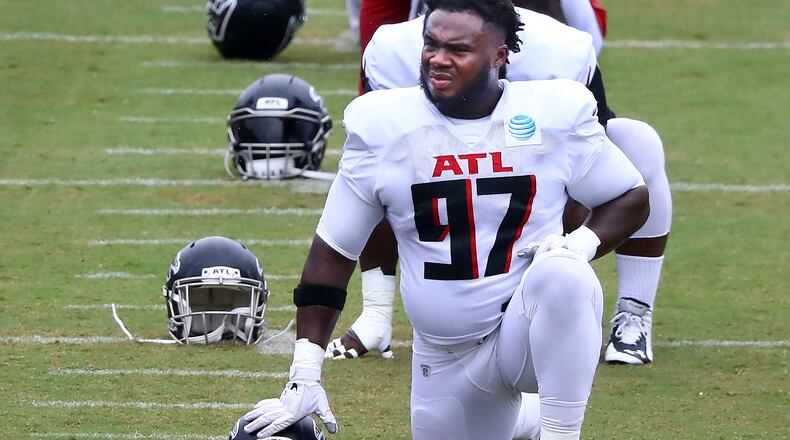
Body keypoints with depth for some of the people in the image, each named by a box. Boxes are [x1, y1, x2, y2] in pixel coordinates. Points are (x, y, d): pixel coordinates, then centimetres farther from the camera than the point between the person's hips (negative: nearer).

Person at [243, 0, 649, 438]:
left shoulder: (554, 112, -6)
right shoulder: (382, 126, -4)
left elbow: (629, 200, 7)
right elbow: (332, 252, 2)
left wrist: (583, 242, -16)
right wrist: (304, 376, -3)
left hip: (539, 331, -3)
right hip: (445, 360, 3)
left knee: (560, 274, -34)